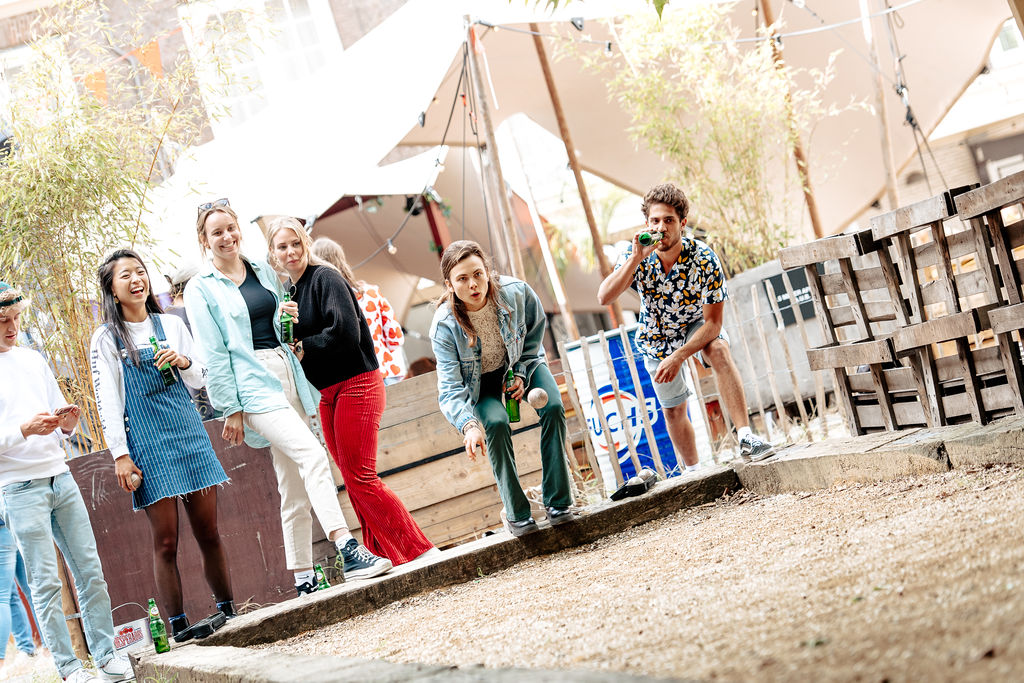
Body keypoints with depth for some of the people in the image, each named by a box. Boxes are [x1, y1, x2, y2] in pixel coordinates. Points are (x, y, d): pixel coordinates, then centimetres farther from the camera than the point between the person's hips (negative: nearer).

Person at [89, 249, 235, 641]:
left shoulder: (171, 324, 12)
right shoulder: (106, 339, 2)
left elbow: (201, 380, 16)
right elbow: (107, 401, -1)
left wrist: (183, 362, -6)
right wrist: (120, 455, -8)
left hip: (188, 432, 3)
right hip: (147, 443, -3)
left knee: (208, 532, 4)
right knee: (166, 541, -5)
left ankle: (229, 614, 12)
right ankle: (179, 629, -1)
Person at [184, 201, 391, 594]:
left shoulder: (264, 270, 15)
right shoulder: (200, 290, -1)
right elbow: (213, 354, -5)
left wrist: (290, 318, 0)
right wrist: (231, 410, -9)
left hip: (286, 375, 6)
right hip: (254, 386, -6)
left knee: (296, 486, 6)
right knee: (312, 454, -24)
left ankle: (304, 579, 11)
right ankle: (349, 553, -32)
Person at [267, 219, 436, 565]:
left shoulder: (325, 278, -10)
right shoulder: (290, 291, 15)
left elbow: (346, 333, -21)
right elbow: (293, 343, 16)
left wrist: (302, 349, -12)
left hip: (356, 385, -9)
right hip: (328, 394, 9)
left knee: (360, 478, -11)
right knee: (355, 482, 7)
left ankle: (418, 551, -5)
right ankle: (384, 557, 11)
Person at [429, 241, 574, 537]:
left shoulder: (516, 292, -28)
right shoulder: (444, 325, -32)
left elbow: (536, 330, -4)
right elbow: (450, 388, -32)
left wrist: (522, 374, -13)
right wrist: (468, 426, -49)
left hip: (522, 363, 2)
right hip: (479, 381, -2)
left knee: (553, 407, -22)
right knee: (496, 424, -28)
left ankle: (557, 501, -14)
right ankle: (516, 513, -15)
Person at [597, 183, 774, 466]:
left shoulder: (705, 259, -30)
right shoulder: (635, 257, -24)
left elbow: (713, 322, -27)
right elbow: (604, 298, -38)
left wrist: (678, 356, -38)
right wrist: (637, 257, -46)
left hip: (697, 326, -2)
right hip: (657, 335, 2)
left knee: (719, 350, -34)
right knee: (673, 409, 10)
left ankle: (745, 437, -38)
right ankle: (693, 471, 33)